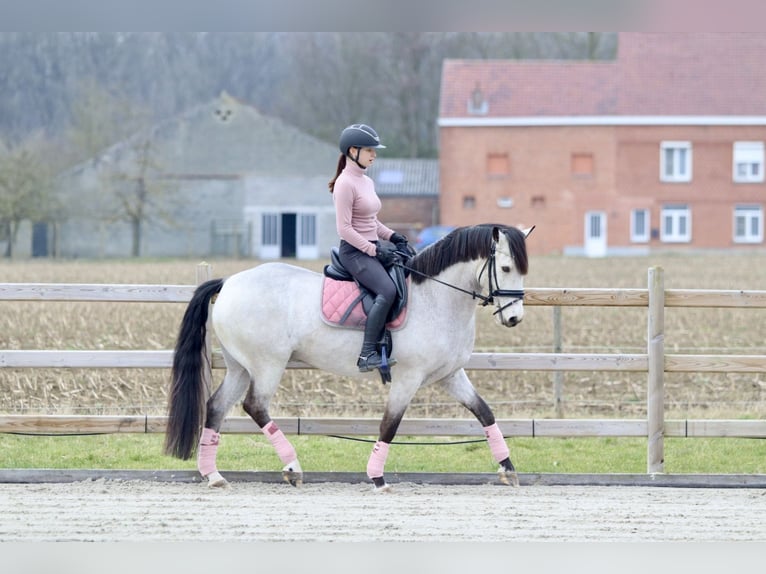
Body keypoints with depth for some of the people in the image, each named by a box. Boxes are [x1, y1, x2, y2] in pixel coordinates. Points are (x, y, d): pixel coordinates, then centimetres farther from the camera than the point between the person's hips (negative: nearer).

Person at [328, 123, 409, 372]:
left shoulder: (367, 182, 16)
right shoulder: (345, 183, -12)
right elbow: (344, 228, -18)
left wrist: (393, 237, 7)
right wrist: (373, 250, -20)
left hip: (373, 247, 10)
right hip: (355, 251, -10)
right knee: (387, 290, -29)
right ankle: (367, 354, -30)